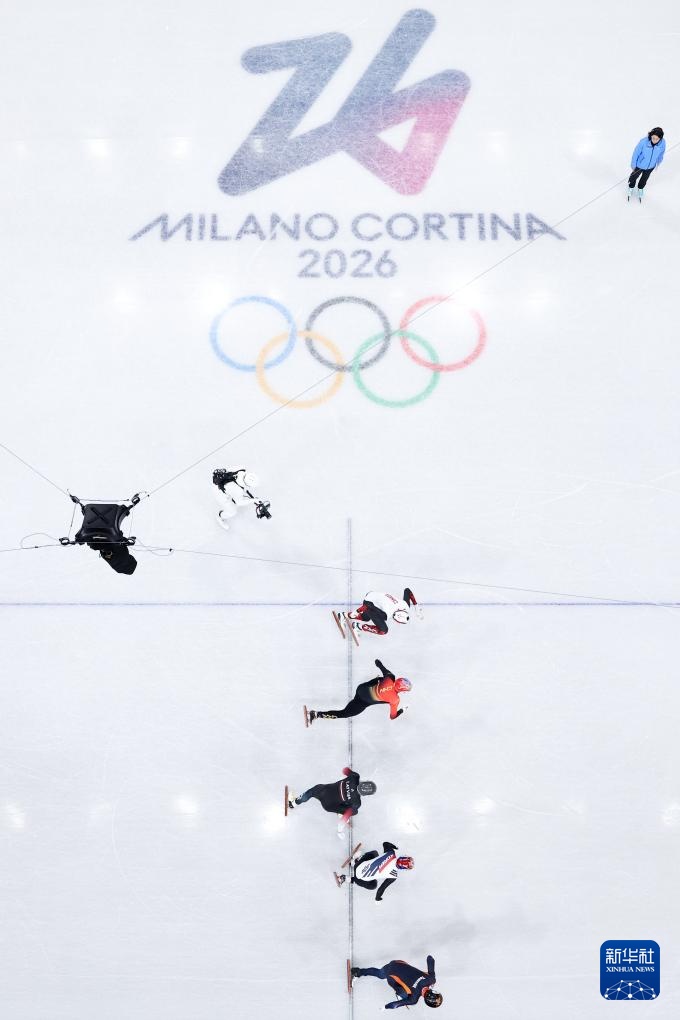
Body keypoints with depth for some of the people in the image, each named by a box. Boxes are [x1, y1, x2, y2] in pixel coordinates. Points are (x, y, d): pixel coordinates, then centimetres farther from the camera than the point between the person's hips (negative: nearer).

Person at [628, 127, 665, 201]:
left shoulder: (662, 143, -28)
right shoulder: (643, 142, -38)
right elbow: (636, 153, -21)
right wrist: (633, 164, -7)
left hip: (651, 166, 3)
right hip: (640, 165, -3)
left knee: (645, 178, 31)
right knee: (634, 176, 28)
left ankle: (640, 188, 63)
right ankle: (631, 187, 61)